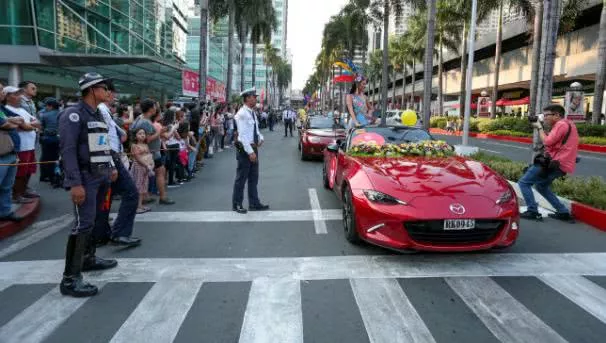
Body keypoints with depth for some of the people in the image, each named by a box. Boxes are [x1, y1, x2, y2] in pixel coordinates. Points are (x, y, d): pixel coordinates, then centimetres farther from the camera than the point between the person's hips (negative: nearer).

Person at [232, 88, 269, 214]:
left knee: (253, 178, 14)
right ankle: (237, 204, 14)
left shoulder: (252, 113, 10)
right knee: (241, 178, 2)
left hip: (253, 148, 9)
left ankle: (254, 204, 24)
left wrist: (260, 138, 1)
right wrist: (250, 152, -25)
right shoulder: (242, 114, -17)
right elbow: (242, 135, -22)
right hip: (245, 149, -9)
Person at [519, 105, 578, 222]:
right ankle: (563, 212, 21)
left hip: (554, 163, -11)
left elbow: (547, 142, -20)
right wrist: (542, 128, 8)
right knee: (541, 186, 25)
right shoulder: (567, 124, 21)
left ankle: (533, 212, -8)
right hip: (559, 164, 11)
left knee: (524, 182, -6)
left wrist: (539, 127, -7)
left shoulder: (561, 124, -12)